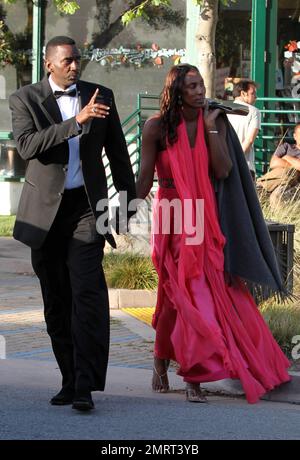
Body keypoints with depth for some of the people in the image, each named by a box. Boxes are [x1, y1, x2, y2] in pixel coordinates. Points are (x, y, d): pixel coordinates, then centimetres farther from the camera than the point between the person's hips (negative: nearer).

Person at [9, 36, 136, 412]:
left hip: (88, 207, 0)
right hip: (45, 210, 1)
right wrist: (77, 121, -23)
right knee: (56, 301, 6)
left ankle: (85, 385, -18)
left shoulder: (100, 96, 8)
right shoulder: (25, 99, 1)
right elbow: (27, 146, -17)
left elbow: (117, 153, 15)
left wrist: (130, 202, 15)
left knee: (87, 292, -14)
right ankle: (70, 380, 17)